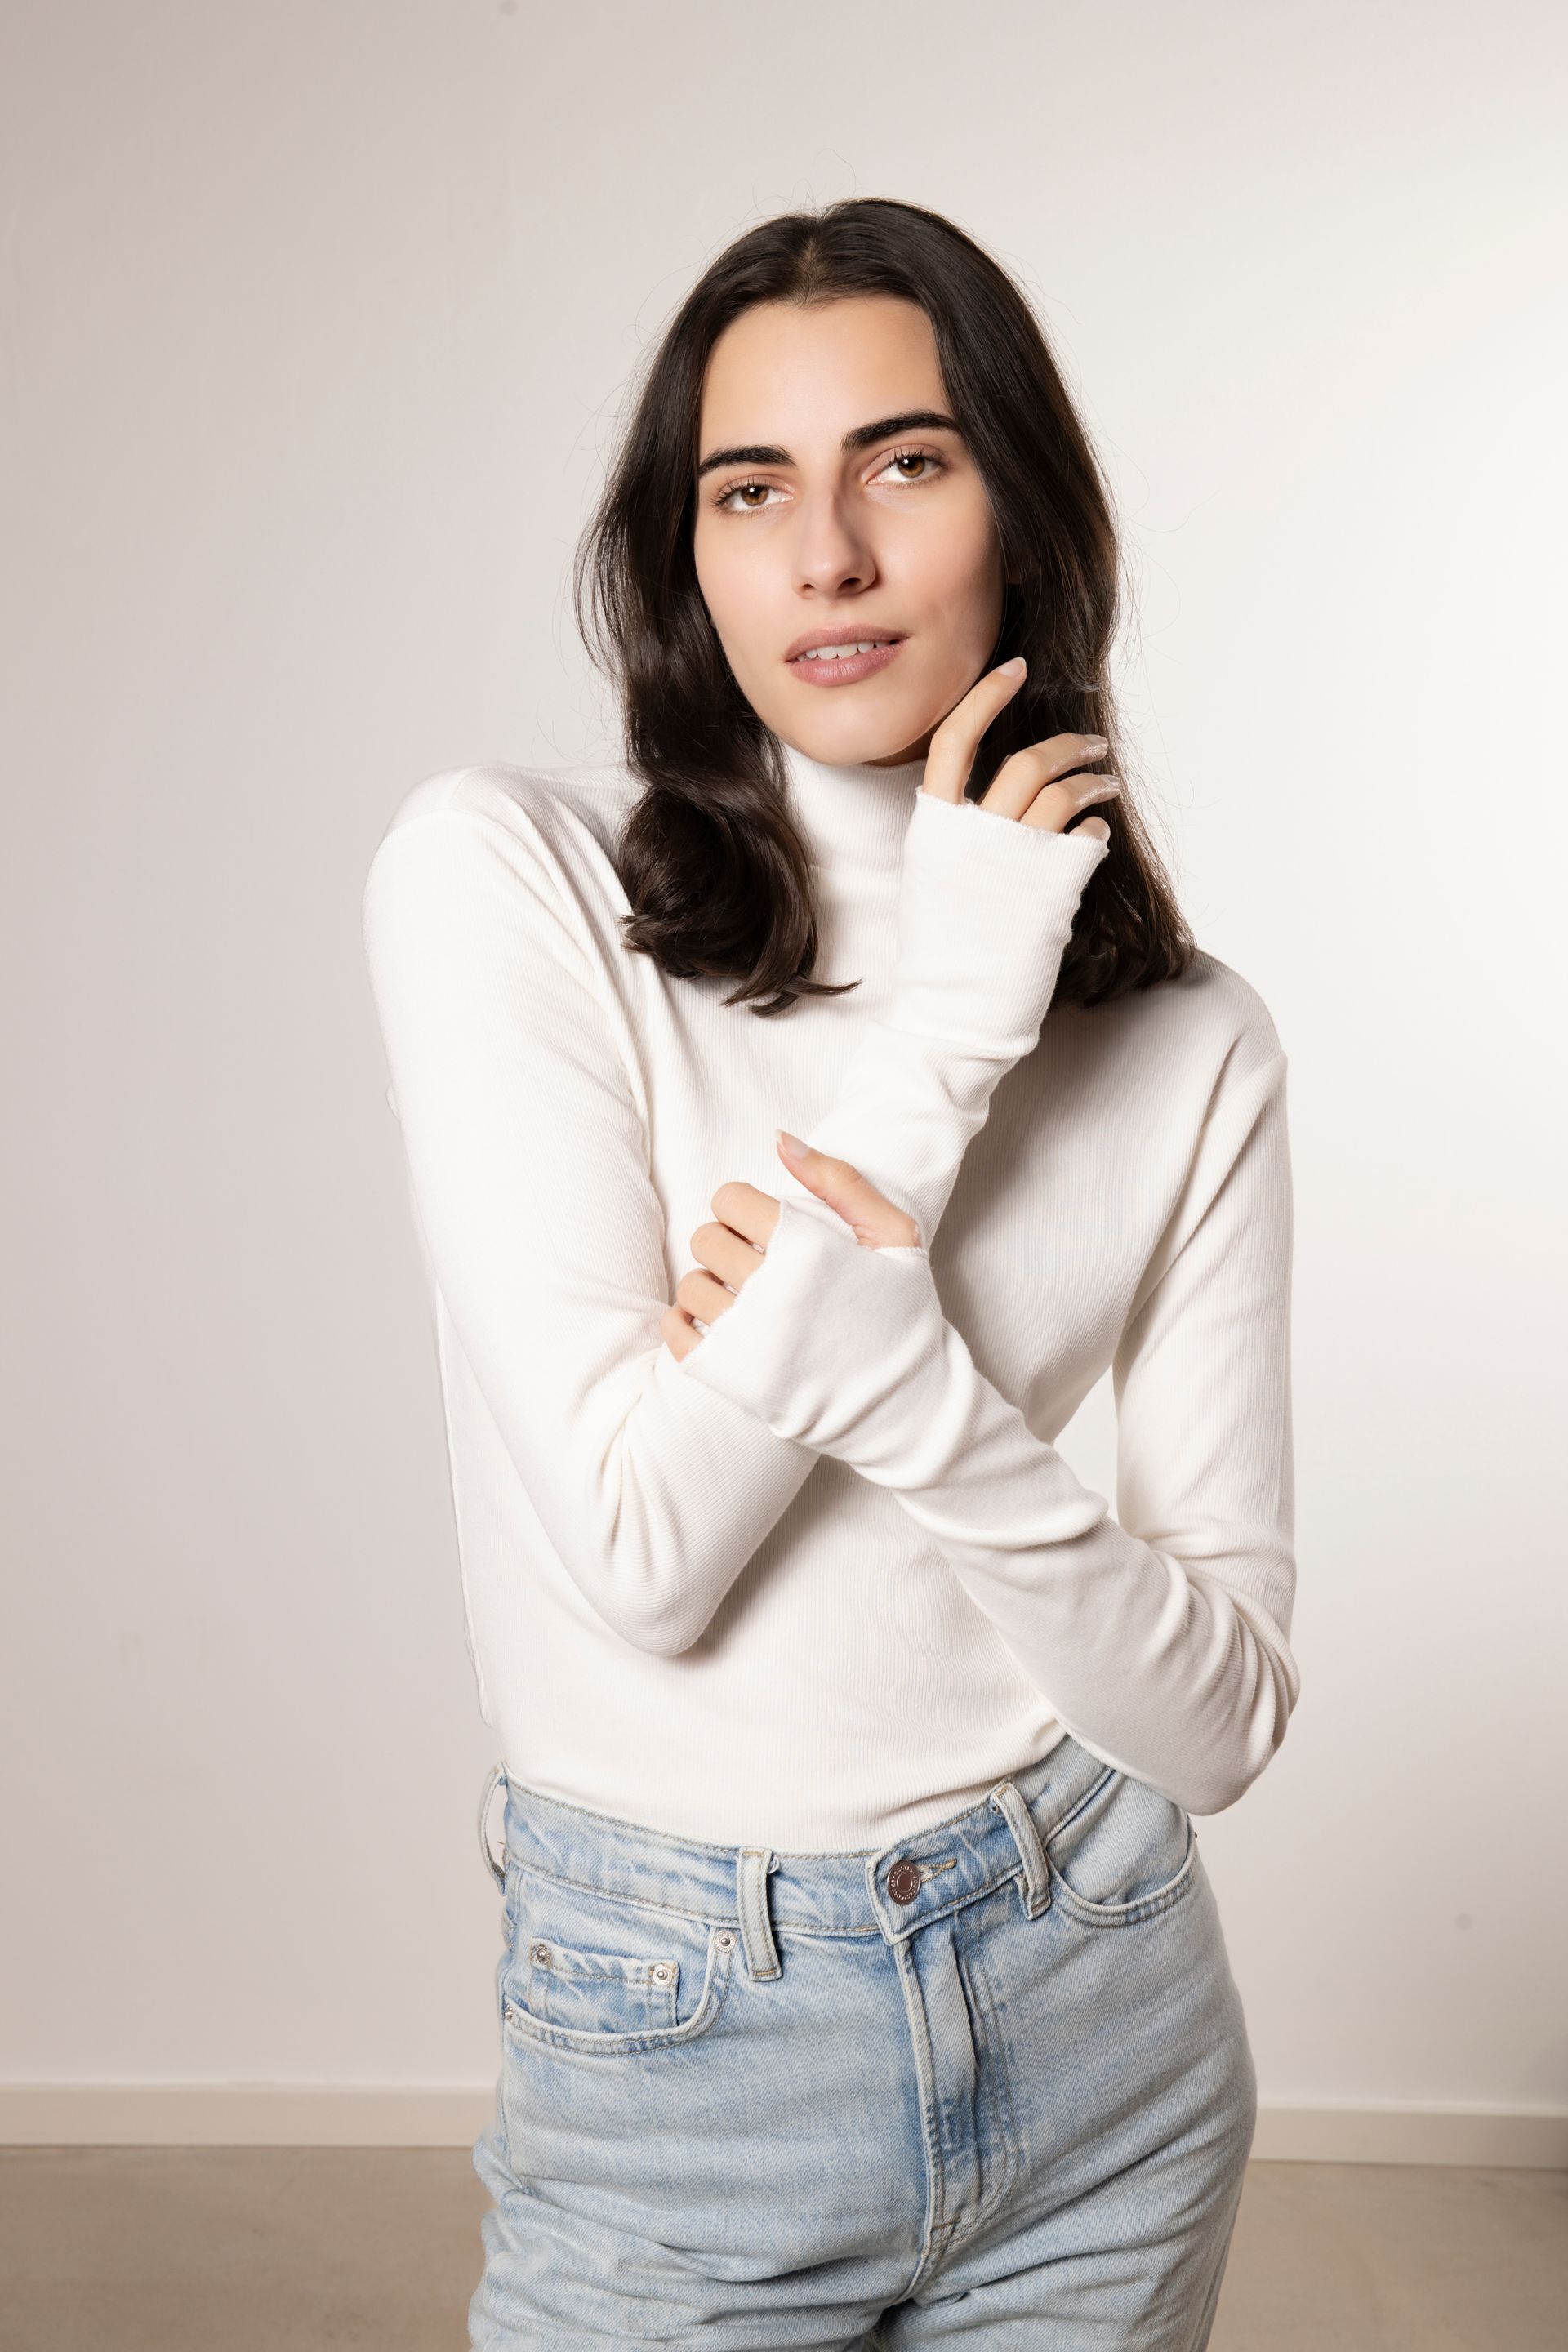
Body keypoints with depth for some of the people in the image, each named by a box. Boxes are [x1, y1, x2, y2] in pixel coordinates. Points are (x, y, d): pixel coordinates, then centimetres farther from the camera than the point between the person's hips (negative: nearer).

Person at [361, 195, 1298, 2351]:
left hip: (1104, 2011, 3)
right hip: (674, 2032, -2)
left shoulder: (1189, 1040, -4)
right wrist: (943, 1026, -19)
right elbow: (640, 1554, -19)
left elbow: (1228, 1712, -7)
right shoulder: (505, 875, -12)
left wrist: (915, 1389, -24)